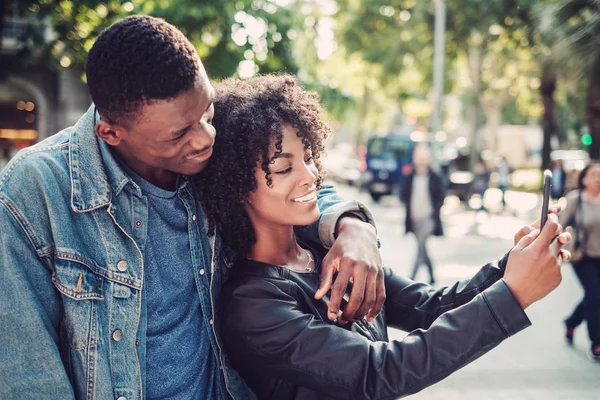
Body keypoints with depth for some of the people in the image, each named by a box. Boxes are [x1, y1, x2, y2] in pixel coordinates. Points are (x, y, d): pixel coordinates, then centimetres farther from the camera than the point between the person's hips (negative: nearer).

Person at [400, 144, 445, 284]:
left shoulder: (435, 179, 1)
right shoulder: (409, 178, 7)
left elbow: (441, 198, 5)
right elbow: (403, 195, 11)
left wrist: (434, 212, -4)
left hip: (428, 219, -4)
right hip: (414, 219, 4)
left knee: (421, 247, -18)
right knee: (422, 249, 13)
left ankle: (412, 277, -20)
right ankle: (431, 276, 30)